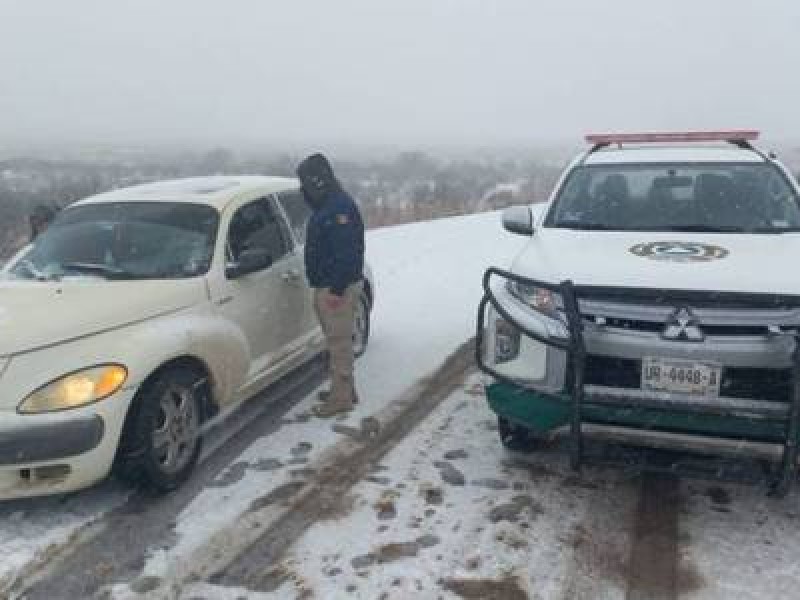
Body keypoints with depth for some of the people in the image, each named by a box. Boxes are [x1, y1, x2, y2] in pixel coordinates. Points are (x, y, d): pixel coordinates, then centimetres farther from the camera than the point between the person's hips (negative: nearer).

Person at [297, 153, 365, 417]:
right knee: (338, 341, 17)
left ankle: (341, 398, 5)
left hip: (338, 288, -10)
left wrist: (337, 289, -25)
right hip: (326, 286, 10)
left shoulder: (340, 206, -18)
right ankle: (344, 390, 28)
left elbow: (346, 252, -24)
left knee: (339, 342, -3)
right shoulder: (325, 206, 15)